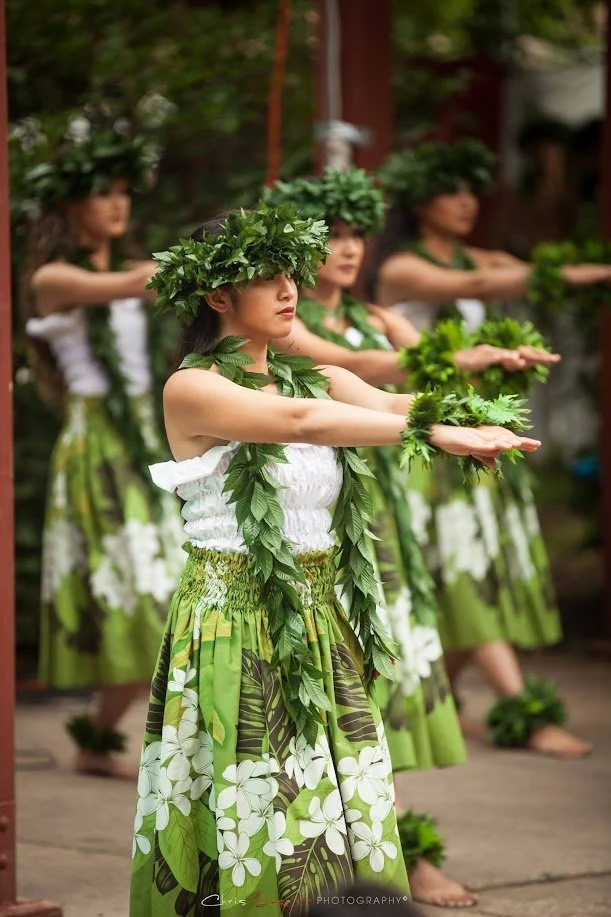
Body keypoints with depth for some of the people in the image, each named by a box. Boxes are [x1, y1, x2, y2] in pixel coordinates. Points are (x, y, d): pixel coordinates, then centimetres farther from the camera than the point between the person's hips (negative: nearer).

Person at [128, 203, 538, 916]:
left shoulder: (322, 380, 12)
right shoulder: (191, 389, -9)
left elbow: (396, 404, -4)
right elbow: (301, 421, -23)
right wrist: (433, 431, -29)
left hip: (323, 625, 6)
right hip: (235, 630, -6)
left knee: (346, 824, 5)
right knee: (255, 828, -3)